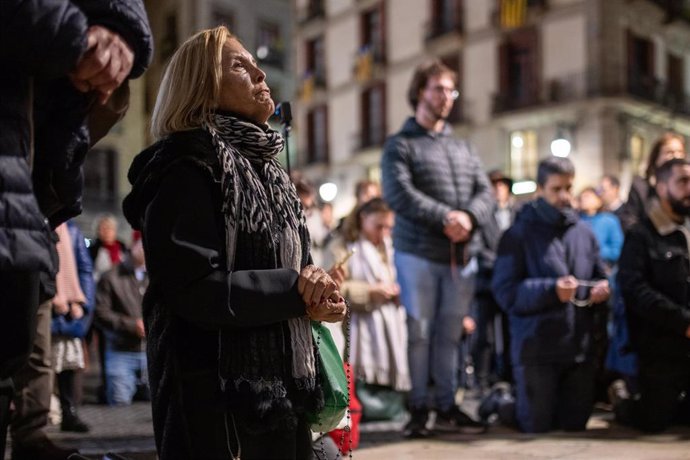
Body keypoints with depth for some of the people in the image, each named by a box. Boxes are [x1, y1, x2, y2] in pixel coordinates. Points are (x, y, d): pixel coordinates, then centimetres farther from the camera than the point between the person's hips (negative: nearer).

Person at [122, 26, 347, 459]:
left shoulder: (266, 169, 17)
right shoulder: (189, 168, -11)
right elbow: (195, 289, -22)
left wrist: (317, 300, -2)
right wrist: (294, 288, -16)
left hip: (284, 385, 9)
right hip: (217, 392, -9)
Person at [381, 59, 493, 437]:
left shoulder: (463, 148, 19)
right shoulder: (400, 145, 1)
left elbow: (485, 192, 10)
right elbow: (398, 193, -13)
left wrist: (468, 216, -13)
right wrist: (445, 217, -20)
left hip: (461, 255, 5)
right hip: (417, 253, -5)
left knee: (450, 334, 8)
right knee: (418, 332, 0)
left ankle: (447, 406, 16)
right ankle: (418, 409, 8)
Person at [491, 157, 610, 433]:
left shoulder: (584, 232, 11)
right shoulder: (520, 234, -5)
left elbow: (599, 277, 20)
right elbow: (505, 292, -12)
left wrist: (601, 289, -4)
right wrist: (551, 290, -24)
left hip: (580, 347, 5)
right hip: (537, 349, -5)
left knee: (575, 426, 14)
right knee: (537, 428, 4)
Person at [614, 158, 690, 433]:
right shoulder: (641, 236, -7)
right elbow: (635, 291, -18)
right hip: (662, 351, -5)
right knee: (652, 422, 4)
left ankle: (667, 406, 35)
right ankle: (625, 405, 34)